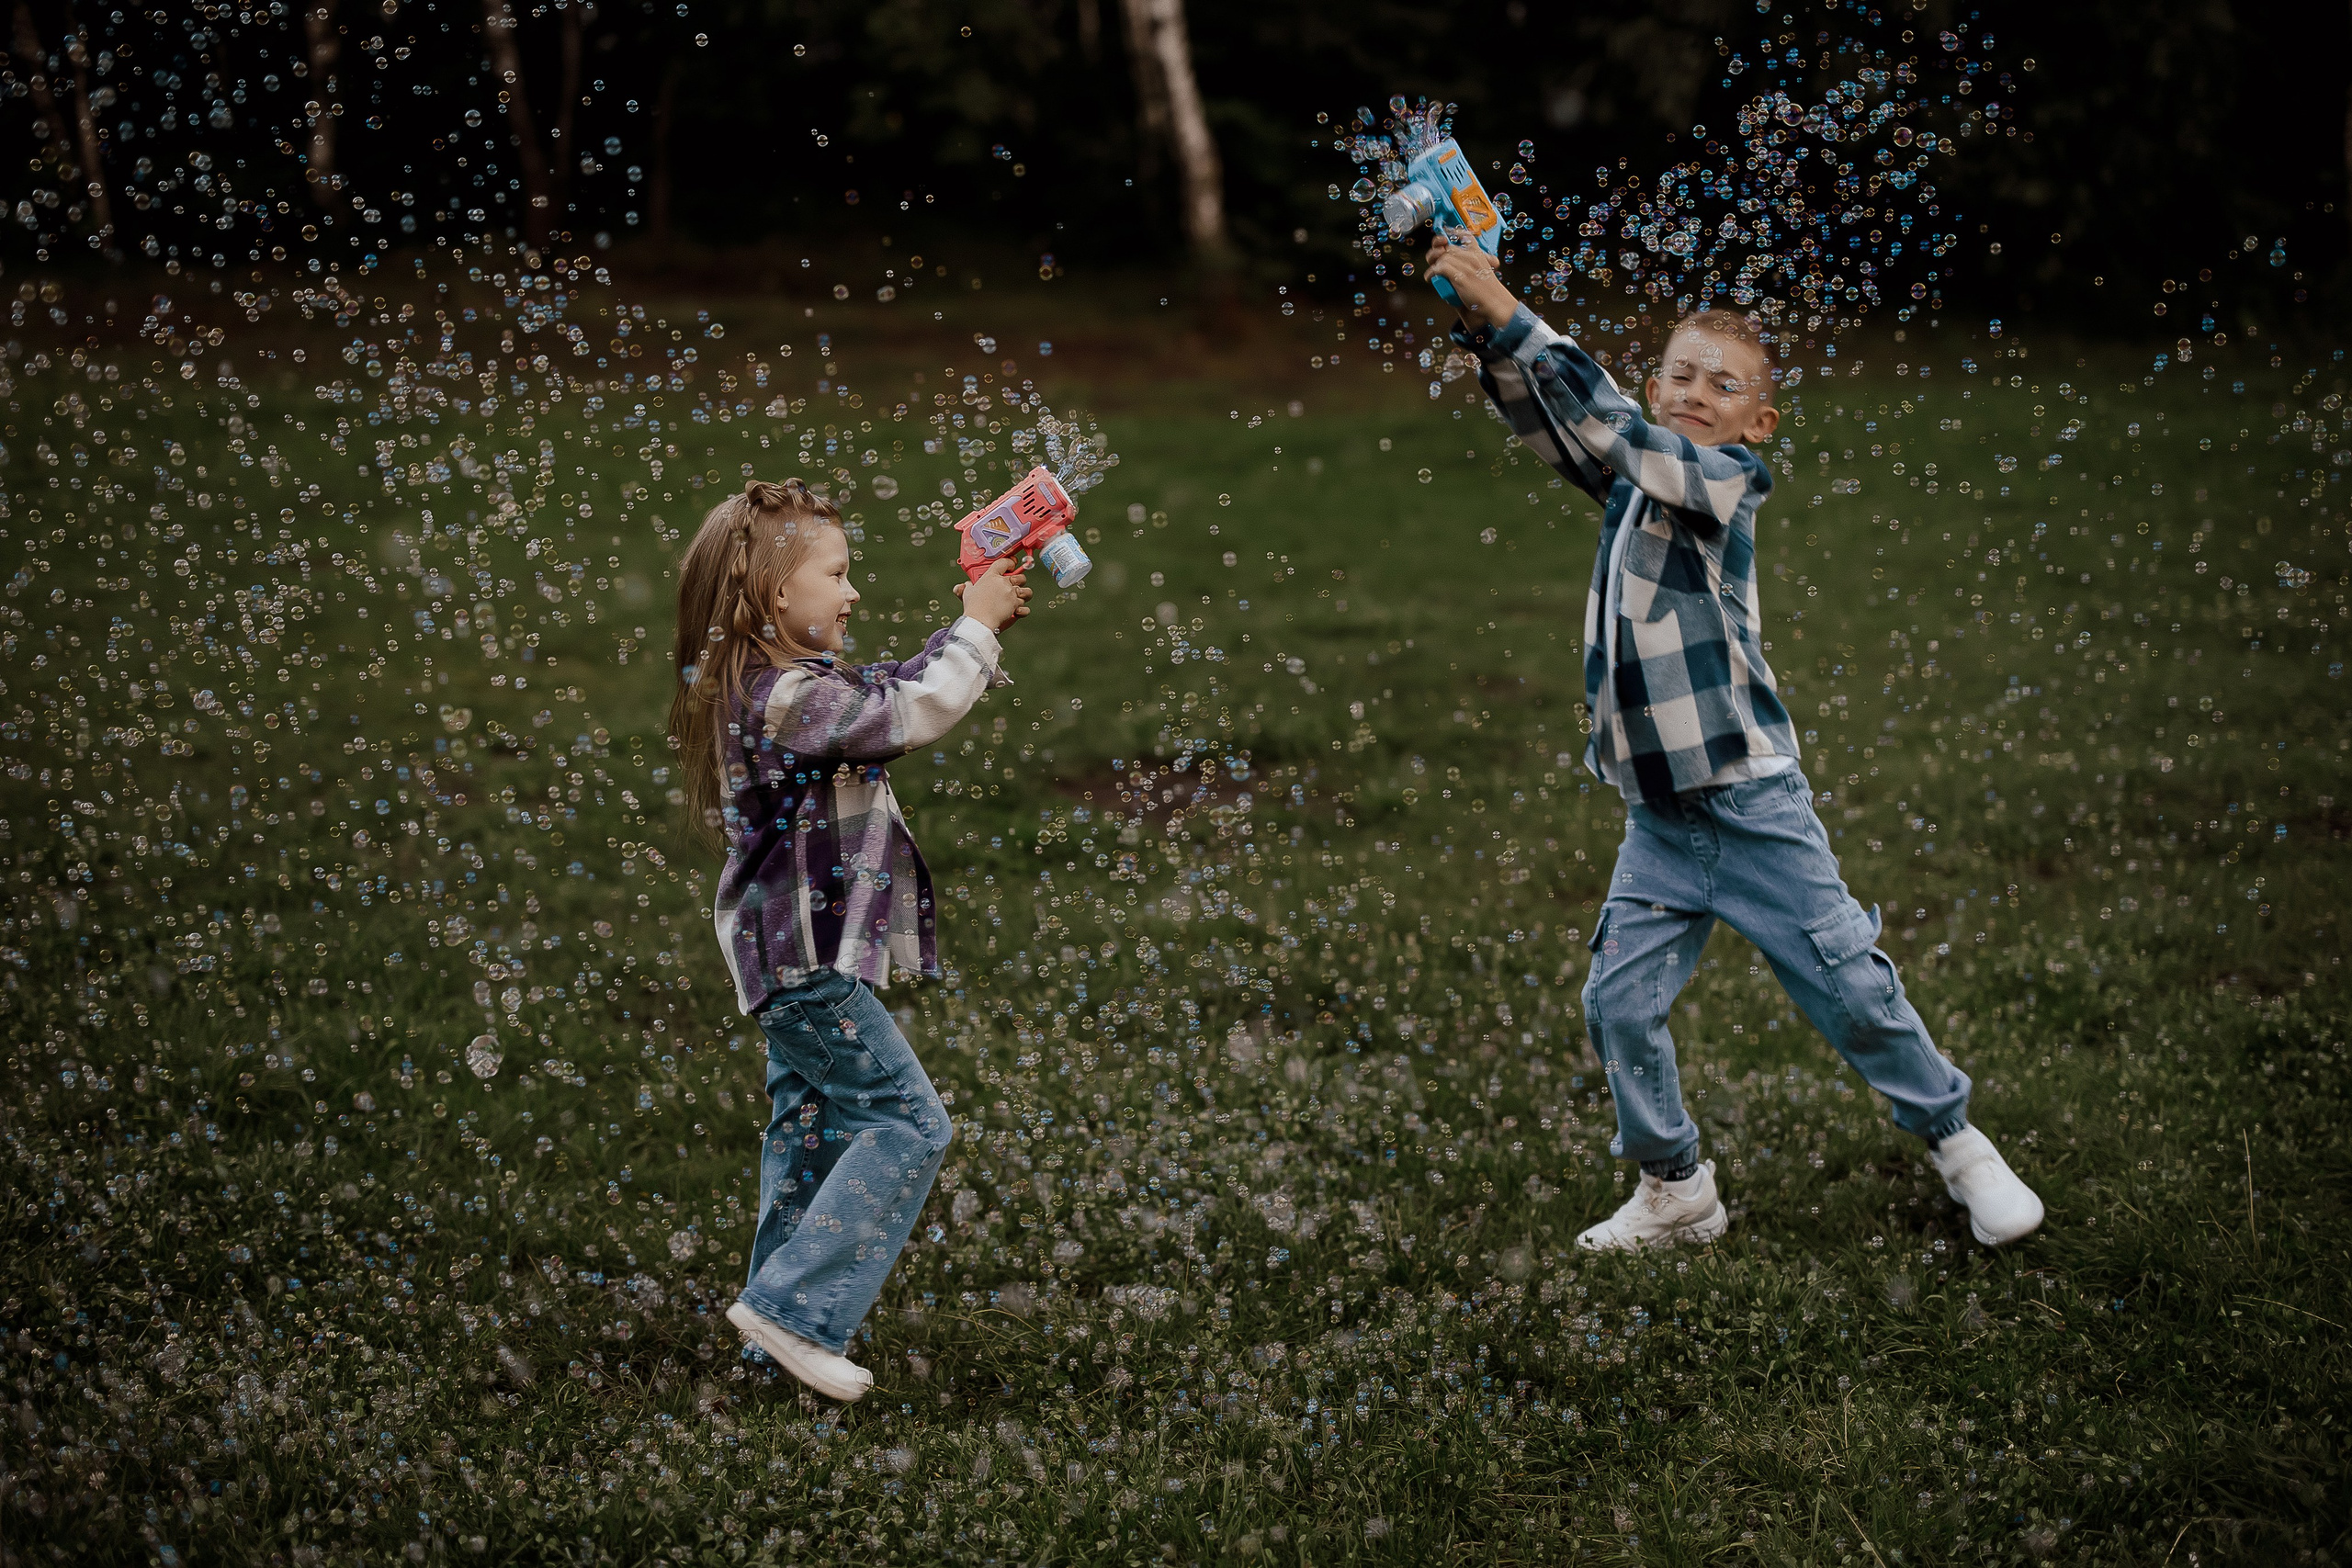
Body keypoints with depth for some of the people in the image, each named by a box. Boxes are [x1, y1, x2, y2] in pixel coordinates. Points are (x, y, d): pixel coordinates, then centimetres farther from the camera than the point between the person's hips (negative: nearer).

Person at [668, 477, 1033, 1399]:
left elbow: (895, 694, 21)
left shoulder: (781, 686, 12)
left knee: (812, 1133, 15)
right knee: (906, 1123, -8)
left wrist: (974, 628, 11)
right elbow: (916, 715, -24)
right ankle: (794, 1309, -9)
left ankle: (784, 1338, 22)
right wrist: (976, 629, -11)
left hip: (794, 952, 11)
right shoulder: (786, 696, -21)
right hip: (811, 952, -11)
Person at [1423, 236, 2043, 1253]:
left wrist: (1512, 319, -29)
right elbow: (1549, 421, -3)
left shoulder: (1731, 480, -10)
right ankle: (1676, 1194, 17)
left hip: (1755, 806, -5)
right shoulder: (1629, 481, 9)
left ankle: (1957, 1144, 22)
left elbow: (1611, 432, -24)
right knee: (1619, 1003, 0)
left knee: (1852, 992, 2)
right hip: (1658, 823, 5)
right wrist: (1480, 327, -20)